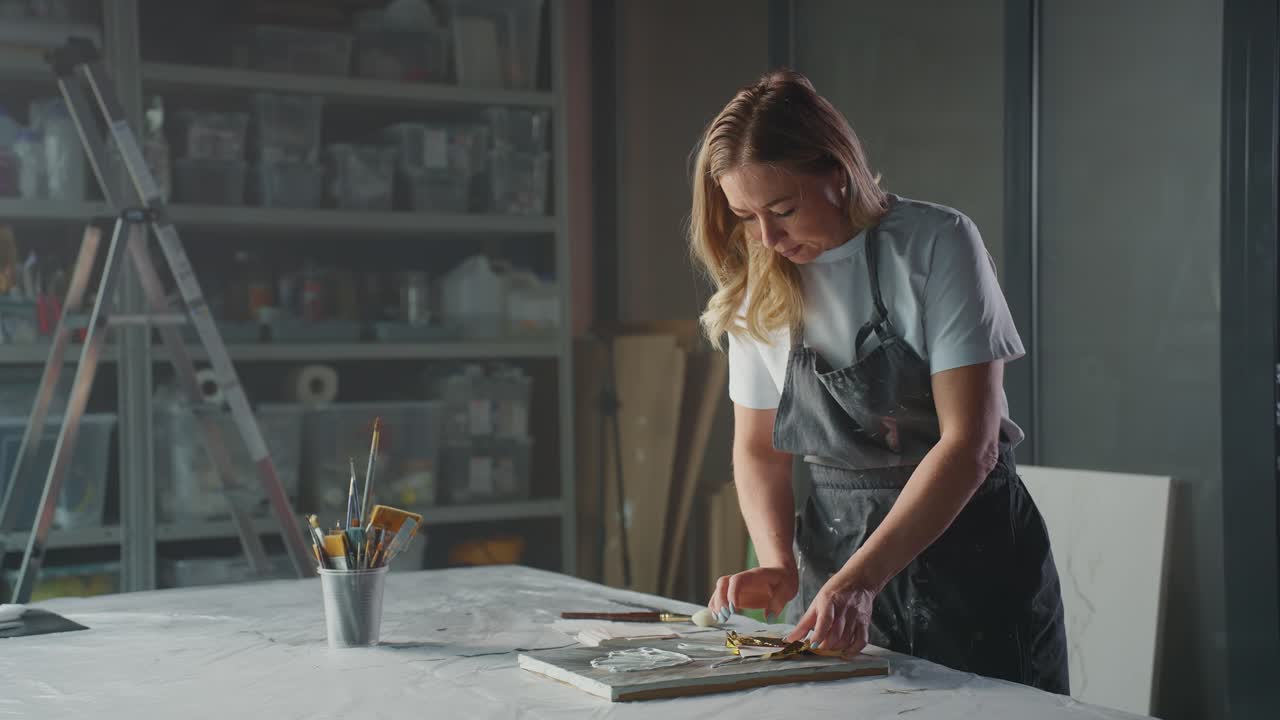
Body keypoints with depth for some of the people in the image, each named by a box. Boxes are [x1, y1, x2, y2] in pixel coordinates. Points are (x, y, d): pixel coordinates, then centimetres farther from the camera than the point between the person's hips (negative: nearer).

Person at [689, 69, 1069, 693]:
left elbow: (970, 442, -20)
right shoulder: (755, 288, -1)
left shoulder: (936, 244, -15)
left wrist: (859, 579, -28)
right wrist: (778, 565, -12)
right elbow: (758, 448, 6)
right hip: (835, 548, 4)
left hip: (966, 542, -3)